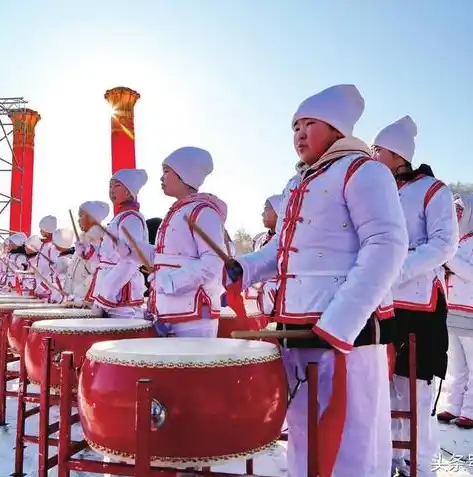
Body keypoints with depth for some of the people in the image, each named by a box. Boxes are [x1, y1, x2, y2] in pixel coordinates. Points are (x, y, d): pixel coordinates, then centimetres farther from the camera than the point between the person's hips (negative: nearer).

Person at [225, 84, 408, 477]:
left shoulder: (362, 171, -7)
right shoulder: (297, 185, 19)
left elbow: (387, 247, -18)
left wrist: (338, 323, -25)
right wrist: (245, 269, 4)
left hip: (347, 328, -8)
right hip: (296, 326, 9)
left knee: (347, 441, 1)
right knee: (304, 434, 20)